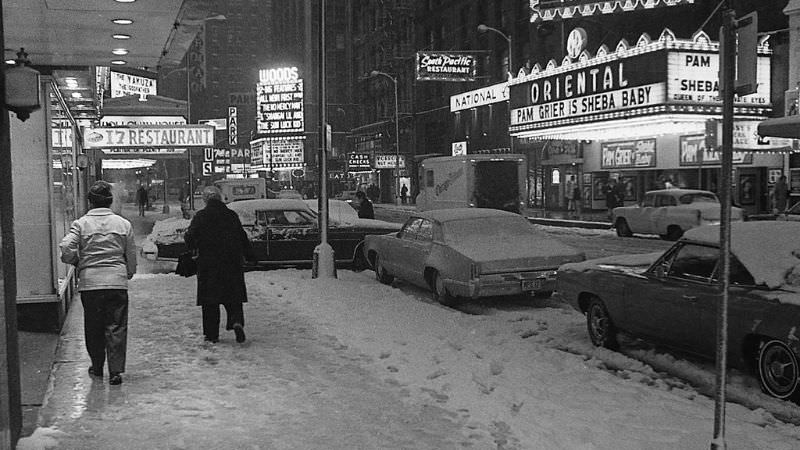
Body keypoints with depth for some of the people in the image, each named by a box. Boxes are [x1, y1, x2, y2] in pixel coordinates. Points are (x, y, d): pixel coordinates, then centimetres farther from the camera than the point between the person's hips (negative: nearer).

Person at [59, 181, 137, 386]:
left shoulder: (80, 224, -2)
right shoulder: (123, 224, 2)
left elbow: (66, 250, -12)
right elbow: (132, 256, 8)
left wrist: (78, 262, 9)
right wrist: (128, 274, 24)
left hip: (89, 283, 0)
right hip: (117, 282, 0)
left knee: (93, 328, 14)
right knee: (116, 327, 2)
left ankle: (97, 367, 26)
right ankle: (116, 371, -4)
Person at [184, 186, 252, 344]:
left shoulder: (200, 216, -5)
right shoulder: (231, 215, 3)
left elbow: (190, 238, -6)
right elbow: (243, 238, 7)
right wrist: (249, 255, 18)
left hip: (208, 263, -2)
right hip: (232, 263, 2)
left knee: (210, 299, 6)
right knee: (234, 297, 10)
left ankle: (212, 334, 8)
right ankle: (237, 321, -15)